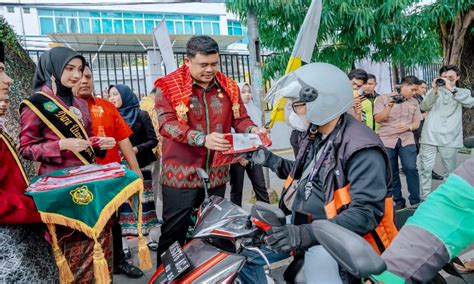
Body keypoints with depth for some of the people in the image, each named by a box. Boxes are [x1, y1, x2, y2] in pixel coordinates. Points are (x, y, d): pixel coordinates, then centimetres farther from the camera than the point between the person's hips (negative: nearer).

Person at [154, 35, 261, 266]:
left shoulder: (228, 87, 6)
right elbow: (167, 123, -20)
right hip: (181, 174, -4)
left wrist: (252, 129, -14)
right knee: (174, 232, 7)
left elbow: (240, 118, 10)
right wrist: (202, 139, -34)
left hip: (216, 173, 5)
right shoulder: (170, 87, -8)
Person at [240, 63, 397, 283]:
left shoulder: (362, 150, -22)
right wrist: (269, 159, 13)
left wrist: (309, 234, -35)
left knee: (318, 260, -34)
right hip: (304, 224, 7)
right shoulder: (316, 135, 6)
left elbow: (367, 213, -27)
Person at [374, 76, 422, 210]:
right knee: (391, 172, 3)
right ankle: (398, 201, 16)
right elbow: (378, 119, -6)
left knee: (411, 168, -10)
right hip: (387, 140, -2)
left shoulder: (414, 102, 11)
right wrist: (389, 106, -19)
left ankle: (415, 201, 3)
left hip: (407, 140, 2)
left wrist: (408, 126, -11)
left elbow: (417, 123, 10)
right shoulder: (384, 98, 1)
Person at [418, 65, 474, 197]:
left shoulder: (463, 92, 14)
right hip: (430, 136, 0)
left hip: (450, 138, 0)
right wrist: (435, 90, -14)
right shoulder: (433, 91, 16)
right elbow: (424, 107, -2)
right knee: (425, 168, -2)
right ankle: (425, 198, 6)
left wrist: (452, 89, -17)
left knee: (450, 171, 4)